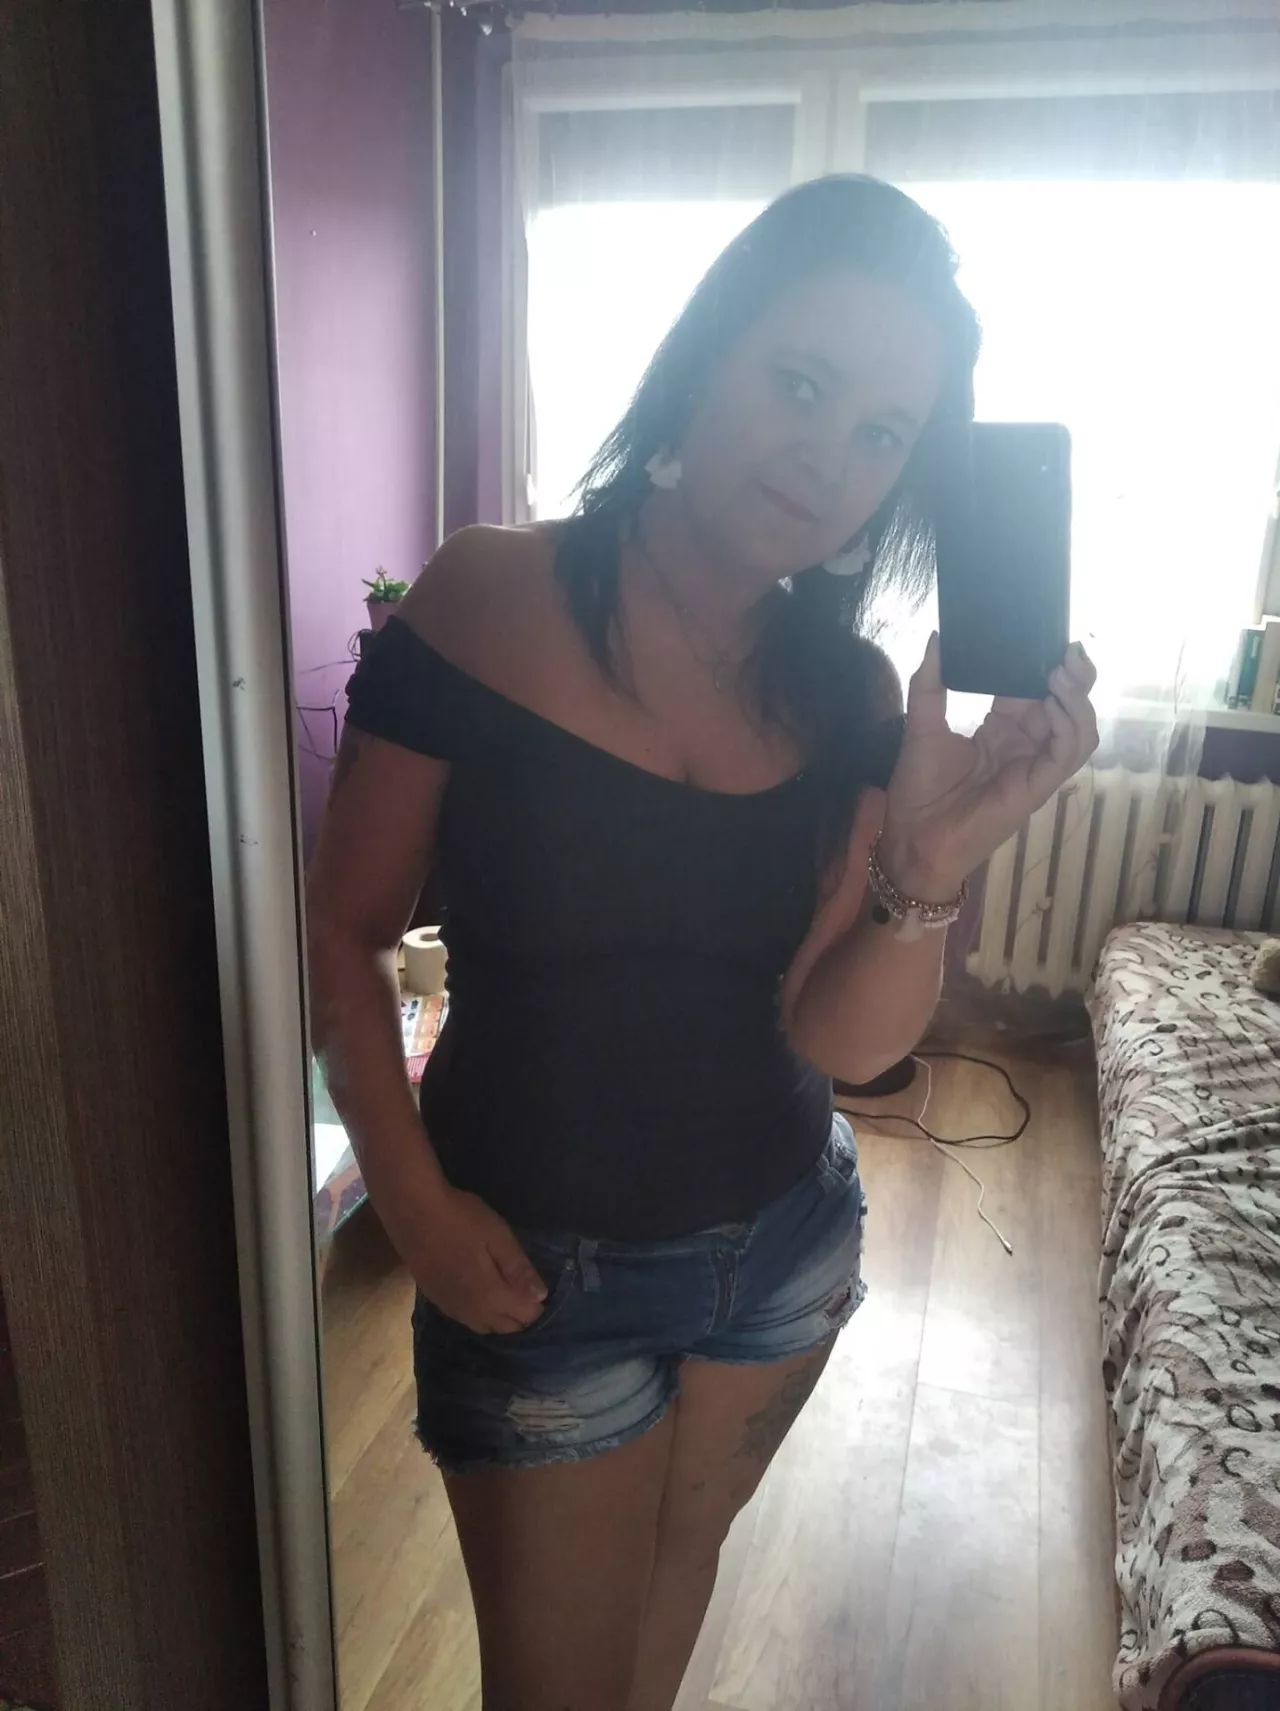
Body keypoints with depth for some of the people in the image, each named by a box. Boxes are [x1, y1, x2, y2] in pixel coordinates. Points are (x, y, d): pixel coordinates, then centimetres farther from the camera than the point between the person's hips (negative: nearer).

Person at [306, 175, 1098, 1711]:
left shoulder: (851, 692, -8)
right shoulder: (484, 603, -18)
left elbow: (843, 1038, -14)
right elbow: (344, 927, -11)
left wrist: (929, 864, -31)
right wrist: (414, 1204, -17)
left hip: (784, 1240, 4)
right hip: (542, 1270, -3)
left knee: (680, 1560, 29)